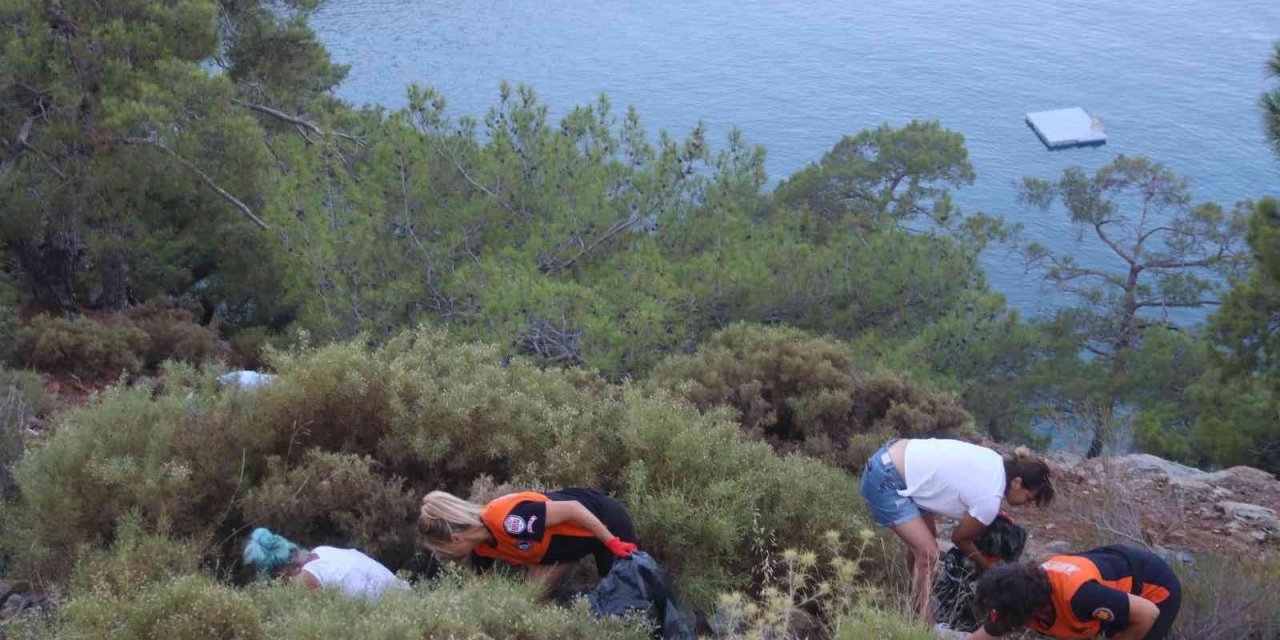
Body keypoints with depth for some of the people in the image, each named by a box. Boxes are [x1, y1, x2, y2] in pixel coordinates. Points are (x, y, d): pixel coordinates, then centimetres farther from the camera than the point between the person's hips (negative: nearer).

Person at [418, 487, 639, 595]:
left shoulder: (508, 520, -38)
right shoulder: (481, 548, -10)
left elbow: (572, 508, -35)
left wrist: (612, 543, -26)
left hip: (606, 520, -8)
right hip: (571, 533, 8)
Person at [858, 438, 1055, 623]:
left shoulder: (997, 462, 4)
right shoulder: (990, 499, -19)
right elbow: (960, 538, -2)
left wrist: (991, 515, 18)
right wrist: (989, 571, 12)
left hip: (892, 456, 10)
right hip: (885, 480, -10)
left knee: (920, 539, 22)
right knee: (928, 553, -10)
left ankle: (917, 599, 43)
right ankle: (924, 625, 1)